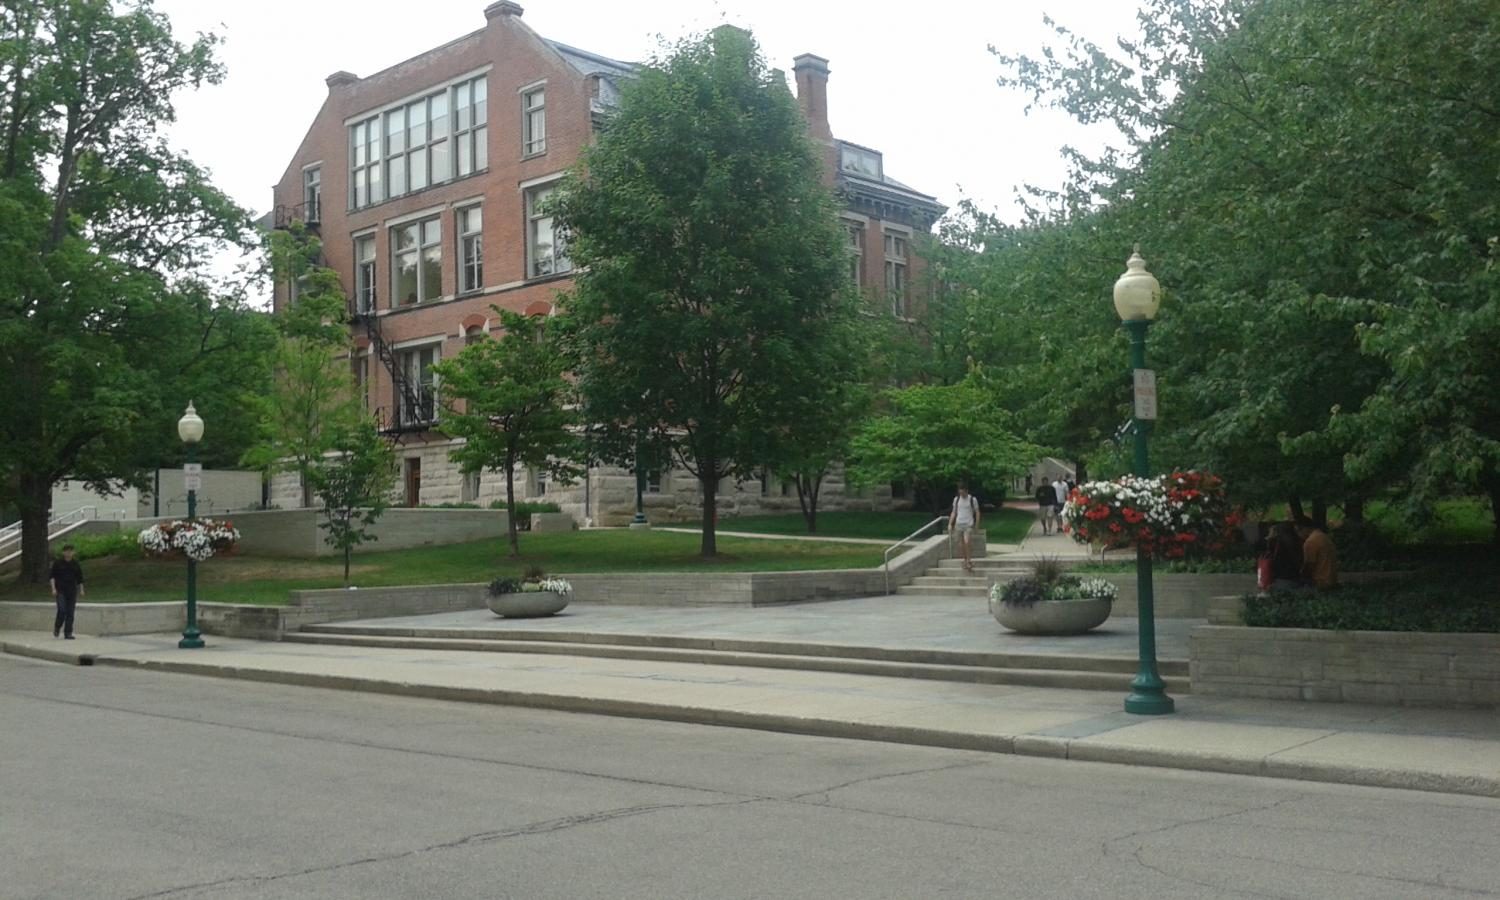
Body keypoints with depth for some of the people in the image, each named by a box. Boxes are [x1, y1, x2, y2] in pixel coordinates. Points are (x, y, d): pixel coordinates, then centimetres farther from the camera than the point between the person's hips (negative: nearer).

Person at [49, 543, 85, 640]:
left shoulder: (76, 564, 9)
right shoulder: (57, 563, 1)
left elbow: (80, 578, 15)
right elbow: (52, 577, 1)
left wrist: (81, 590, 10)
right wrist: (53, 589, -8)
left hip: (72, 591, 3)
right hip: (60, 591, -3)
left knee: (70, 613, -1)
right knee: (62, 610, -15)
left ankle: (68, 633, 3)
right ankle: (57, 627, 11)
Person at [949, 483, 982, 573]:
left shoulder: (972, 499, -1)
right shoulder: (956, 499, 8)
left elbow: (977, 512, 3)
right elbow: (954, 512, 14)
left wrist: (976, 526, -1)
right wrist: (950, 524, 7)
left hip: (968, 524, -4)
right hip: (959, 524, 4)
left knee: (966, 542, -18)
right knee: (961, 545, 5)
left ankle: (968, 561, -10)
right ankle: (966, 561, 17)